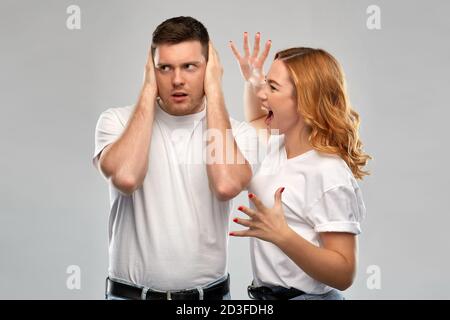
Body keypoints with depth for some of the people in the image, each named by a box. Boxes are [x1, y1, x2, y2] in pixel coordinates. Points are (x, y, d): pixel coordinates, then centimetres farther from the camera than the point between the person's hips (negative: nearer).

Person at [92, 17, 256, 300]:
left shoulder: (238, 132, -6)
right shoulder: (117, 121, -6)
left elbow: (226, 186, -26)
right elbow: (126, 178, -26)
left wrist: (214, 89, -17)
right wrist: (148, 91, -15)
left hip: (209, 294, 1)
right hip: (131, 293, 0)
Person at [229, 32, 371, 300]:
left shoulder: (329, 173, -23)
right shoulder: (278, 146, 2)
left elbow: (344, 275, -24)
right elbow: (257, 123, 27)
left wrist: (281, 235, -36)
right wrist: (252, 80, 11)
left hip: (305, 294, -8)